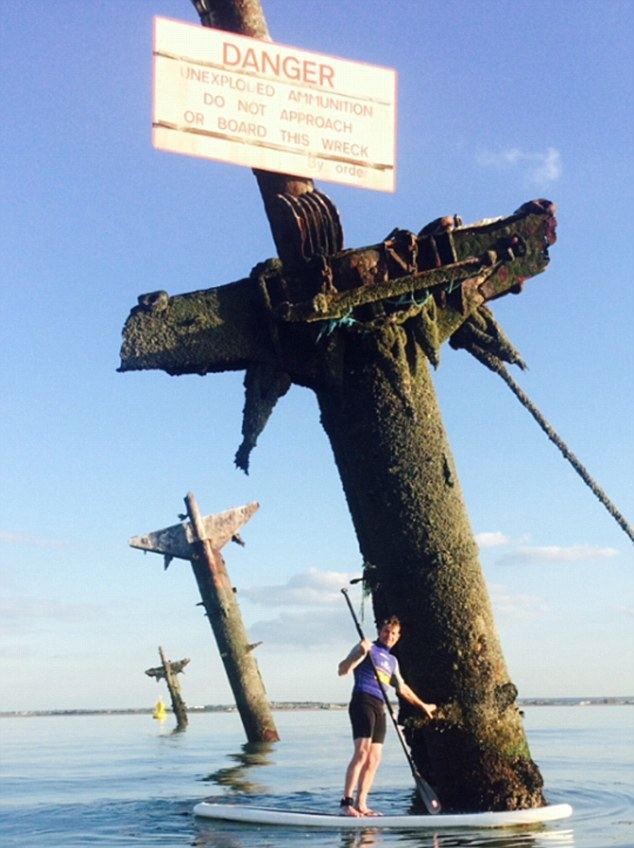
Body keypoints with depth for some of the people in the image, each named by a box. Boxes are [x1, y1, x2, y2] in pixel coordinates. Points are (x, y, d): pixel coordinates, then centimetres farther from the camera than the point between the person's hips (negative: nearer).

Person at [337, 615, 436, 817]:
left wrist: (422, 705, 48)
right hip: (363, 701, -8)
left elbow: (402, 688, 39)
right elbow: (342, 670, -7)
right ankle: (346, 803, -22)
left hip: (379, 708, 8)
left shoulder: (392, 661, 26)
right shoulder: (368, 648, 5)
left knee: (374, 759, 2)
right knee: (362, 752, -20)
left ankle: (360, 805, 4)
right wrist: (360, 653, -21)